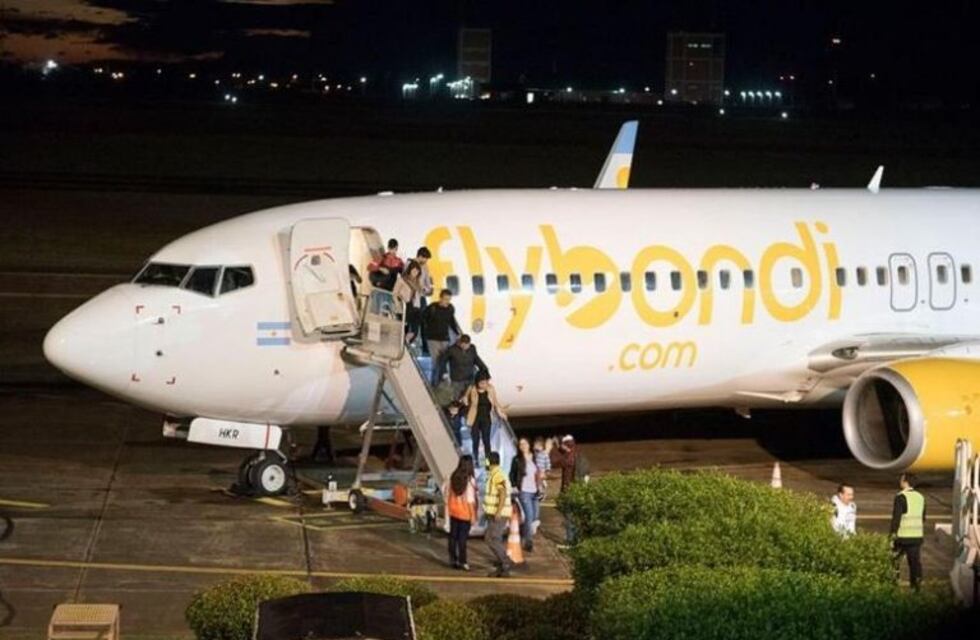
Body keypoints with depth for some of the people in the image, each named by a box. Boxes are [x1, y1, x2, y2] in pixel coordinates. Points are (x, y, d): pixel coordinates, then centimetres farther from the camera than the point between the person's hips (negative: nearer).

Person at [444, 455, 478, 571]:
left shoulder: (453, 477, -2)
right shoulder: (470, 480, -18)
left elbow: (445, 490, 7)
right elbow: (470, 499, -18)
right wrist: (473, 515, -11)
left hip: (453, 510, 5)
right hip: (465, 512, -5)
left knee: (453, 536, 12)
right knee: (463, 537, 0)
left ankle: (453, 559, 18)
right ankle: (462, 561, 3)